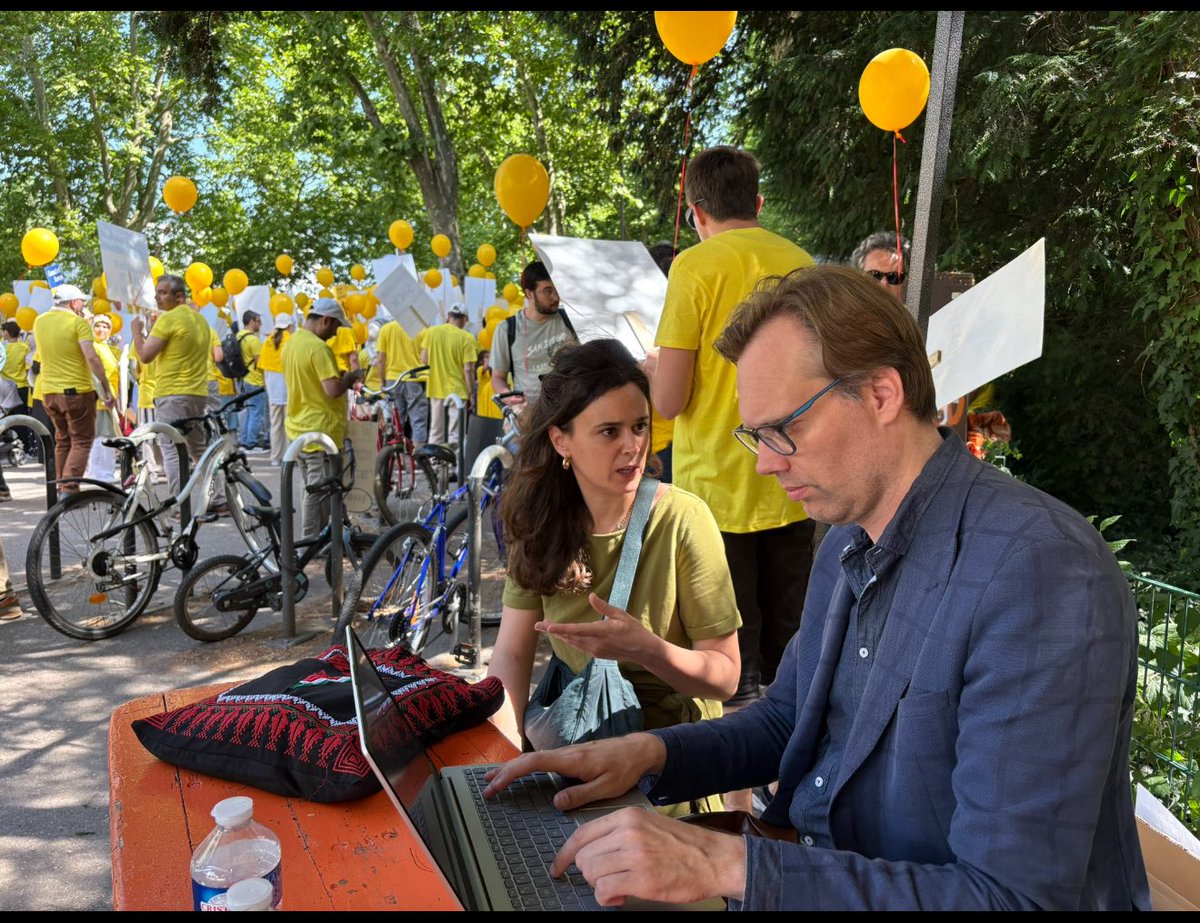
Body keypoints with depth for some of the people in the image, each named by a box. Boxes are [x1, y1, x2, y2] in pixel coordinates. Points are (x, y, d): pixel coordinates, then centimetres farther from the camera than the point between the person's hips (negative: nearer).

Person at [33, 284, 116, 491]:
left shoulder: (39, 321, 10)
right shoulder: (78, 322, -10)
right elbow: (92, 358, -19)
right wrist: (107, 389, -16)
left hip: (48, 391, 6)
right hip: (77, 391, -6)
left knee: (62, 441, 19)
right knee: (82, 442, 0)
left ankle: (62, 488, 22)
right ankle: (69, 489, -12)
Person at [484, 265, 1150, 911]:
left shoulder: (1045, 576, -25)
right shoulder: (846, 544, 3)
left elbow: (1010, 894, -27)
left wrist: (728, 865, -31)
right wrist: (651, 754, -4)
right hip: (812, 872, 7)